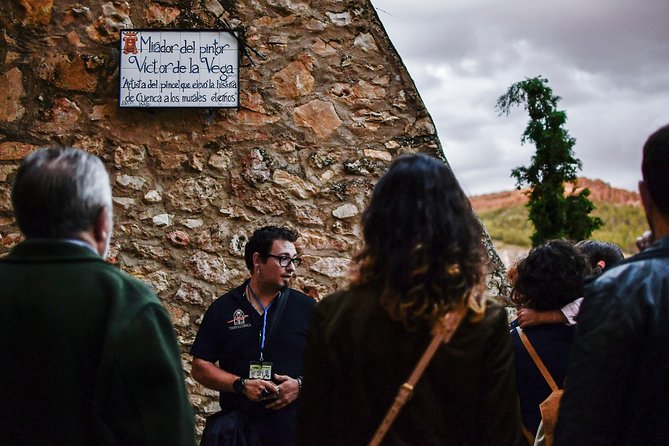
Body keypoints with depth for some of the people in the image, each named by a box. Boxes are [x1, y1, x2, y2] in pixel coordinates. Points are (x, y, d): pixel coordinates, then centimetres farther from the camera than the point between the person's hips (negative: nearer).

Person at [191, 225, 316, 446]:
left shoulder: (307, 308, 6)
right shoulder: (222, 309, 5)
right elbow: (200, 367, 3)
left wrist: (300, 384, -11)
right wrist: (242, 385, -11)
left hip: (295, 426, 1)